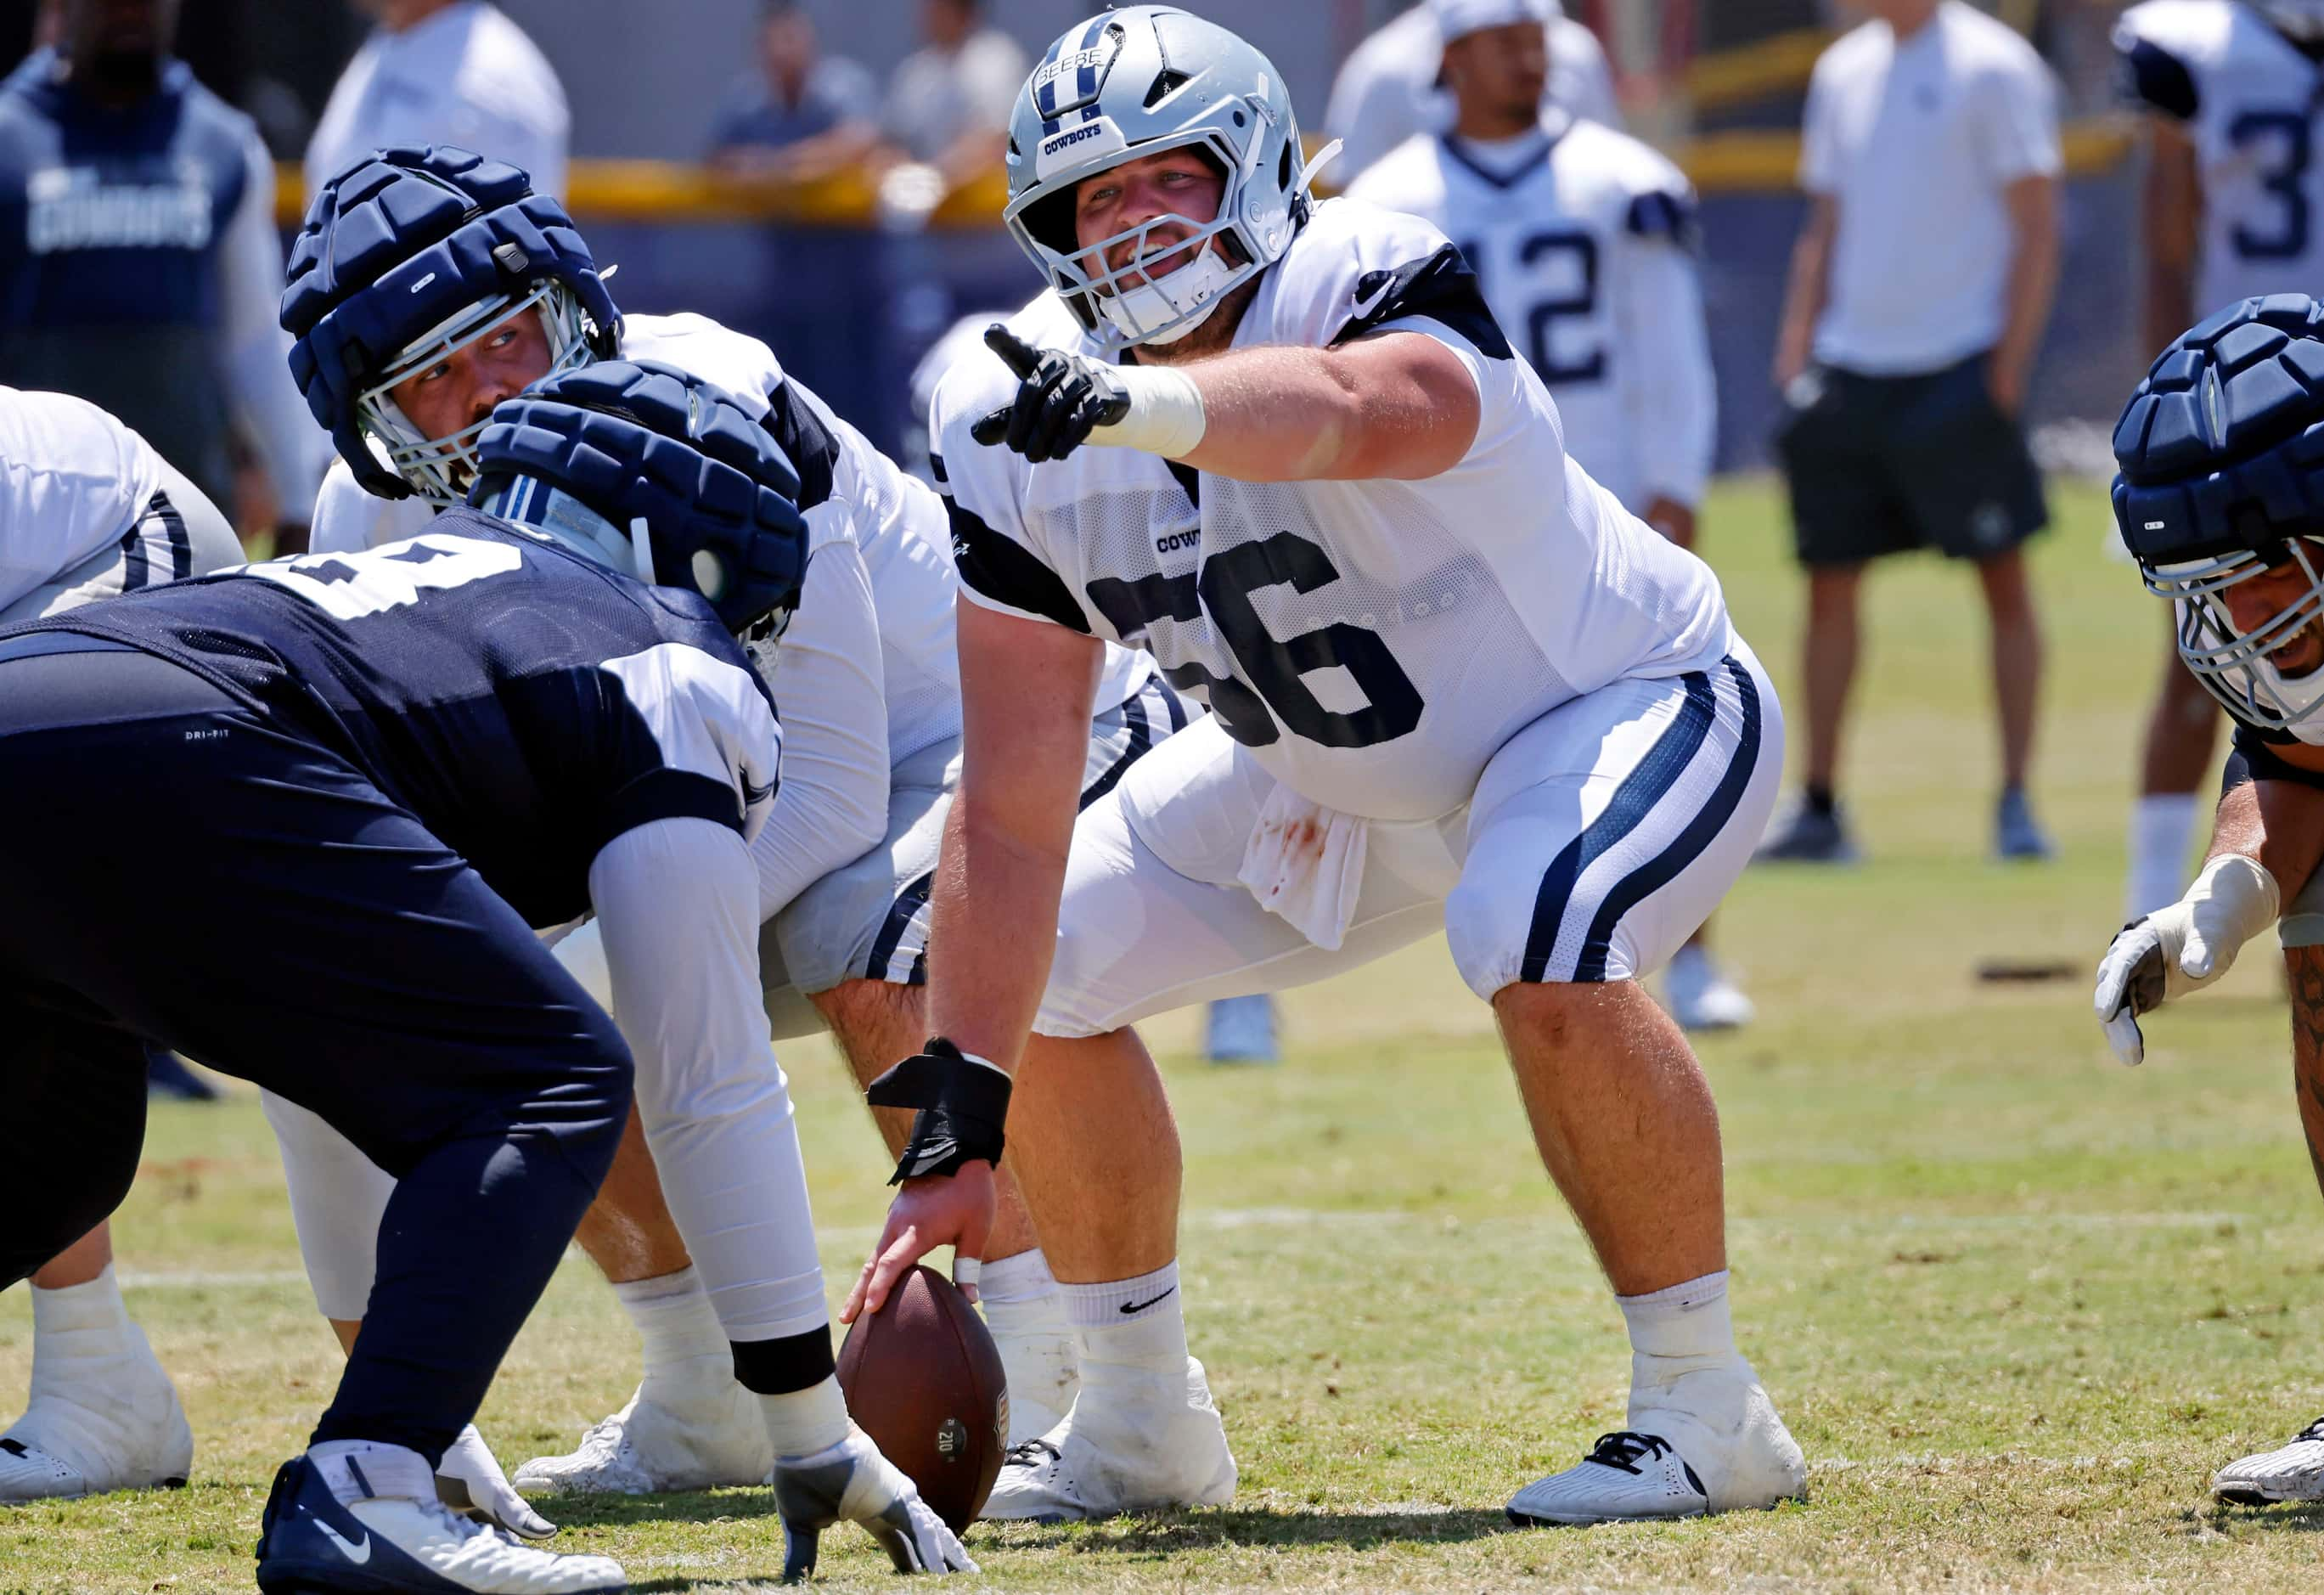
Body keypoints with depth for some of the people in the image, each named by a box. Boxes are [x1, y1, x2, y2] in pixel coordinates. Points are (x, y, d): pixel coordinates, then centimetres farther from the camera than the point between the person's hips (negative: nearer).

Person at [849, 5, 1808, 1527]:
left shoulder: (1360, 286, -31)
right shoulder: (1026, 429, -14)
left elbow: (1351, 408, -59)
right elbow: (1013, 812, -15)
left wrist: (1150, 405, -80)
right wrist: (955, 1138, -22)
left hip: (1627, 706, -7)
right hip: (1350, 777, 7)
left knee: (1545, 956, -36)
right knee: (1034, 973, 1)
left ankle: (1704, 1412, -19)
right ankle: (1140, 1425, 20)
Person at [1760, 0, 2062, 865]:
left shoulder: (1992, 70, -7)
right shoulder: (1843, 72, 13)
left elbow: (2037, 231, -8)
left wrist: (2009, 369, -14)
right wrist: (1796, 354, 11)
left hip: (1960, 365, -6)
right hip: (1851, 369, 6)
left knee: (2004, 581, -2)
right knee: (1829, 585, 6)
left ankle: (2017, 802, 4)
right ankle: (1819, 808, 13)